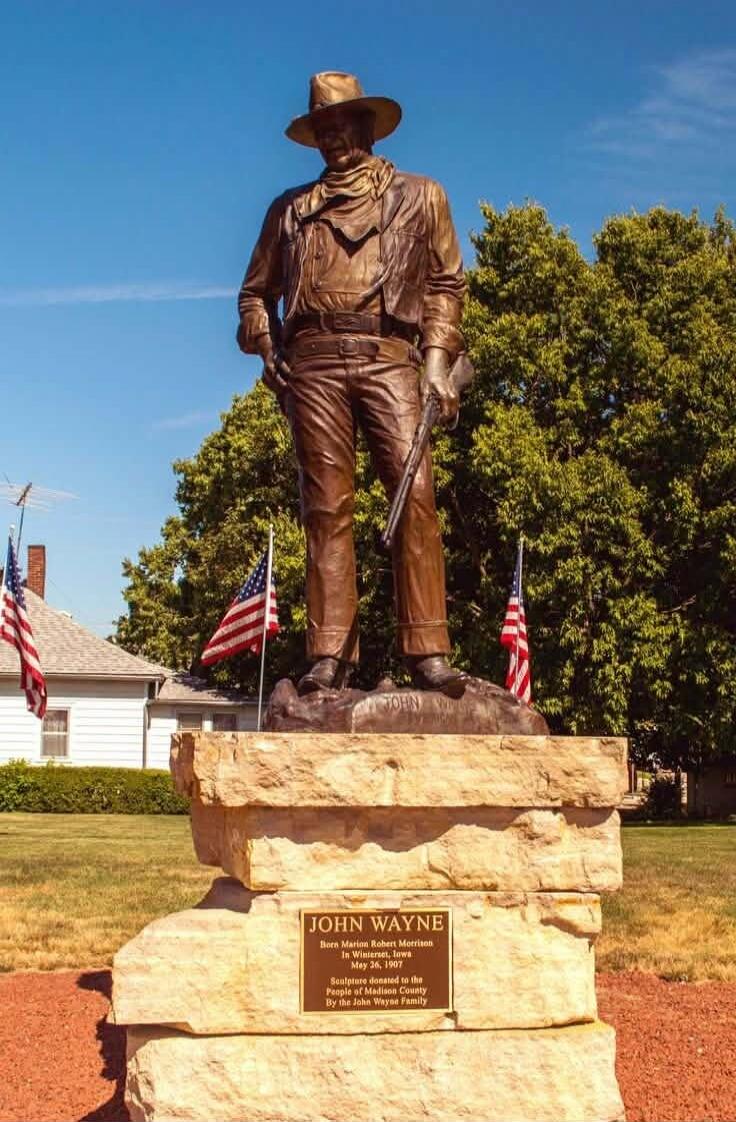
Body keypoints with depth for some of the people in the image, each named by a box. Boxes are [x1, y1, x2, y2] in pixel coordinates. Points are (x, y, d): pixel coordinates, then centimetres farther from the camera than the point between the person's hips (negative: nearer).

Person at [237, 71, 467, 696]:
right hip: (313, 359, 2)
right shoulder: (290, 208, 24)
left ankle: (428, 652, -18)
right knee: (327, 505, -6)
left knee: (415, 492, -16)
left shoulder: (419, 196, 20)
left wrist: (437, 359, 1)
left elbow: (446, 283, 14)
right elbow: (256, 291, 25)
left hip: (387, 355, -1)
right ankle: (329, 654, -8)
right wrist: (267, 350, 7)